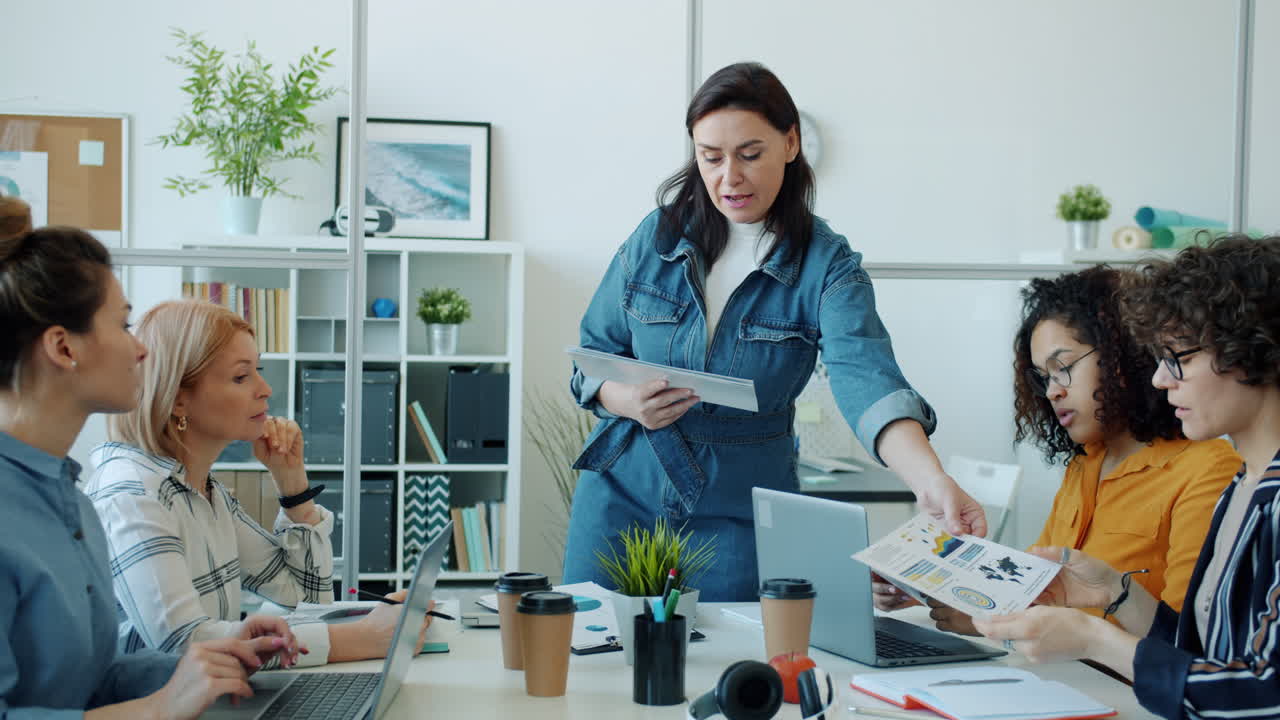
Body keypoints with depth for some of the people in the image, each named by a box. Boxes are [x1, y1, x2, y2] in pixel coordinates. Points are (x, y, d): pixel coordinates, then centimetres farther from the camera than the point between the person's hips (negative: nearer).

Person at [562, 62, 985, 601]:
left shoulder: (827, 265, -10)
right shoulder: (657, 235, -2)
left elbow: (866, 378, -26)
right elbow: (593, 351, 6)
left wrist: (930, 480, -44)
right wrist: (624, 399, -17)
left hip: (739, 515, -2)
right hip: (623, 494, 2)